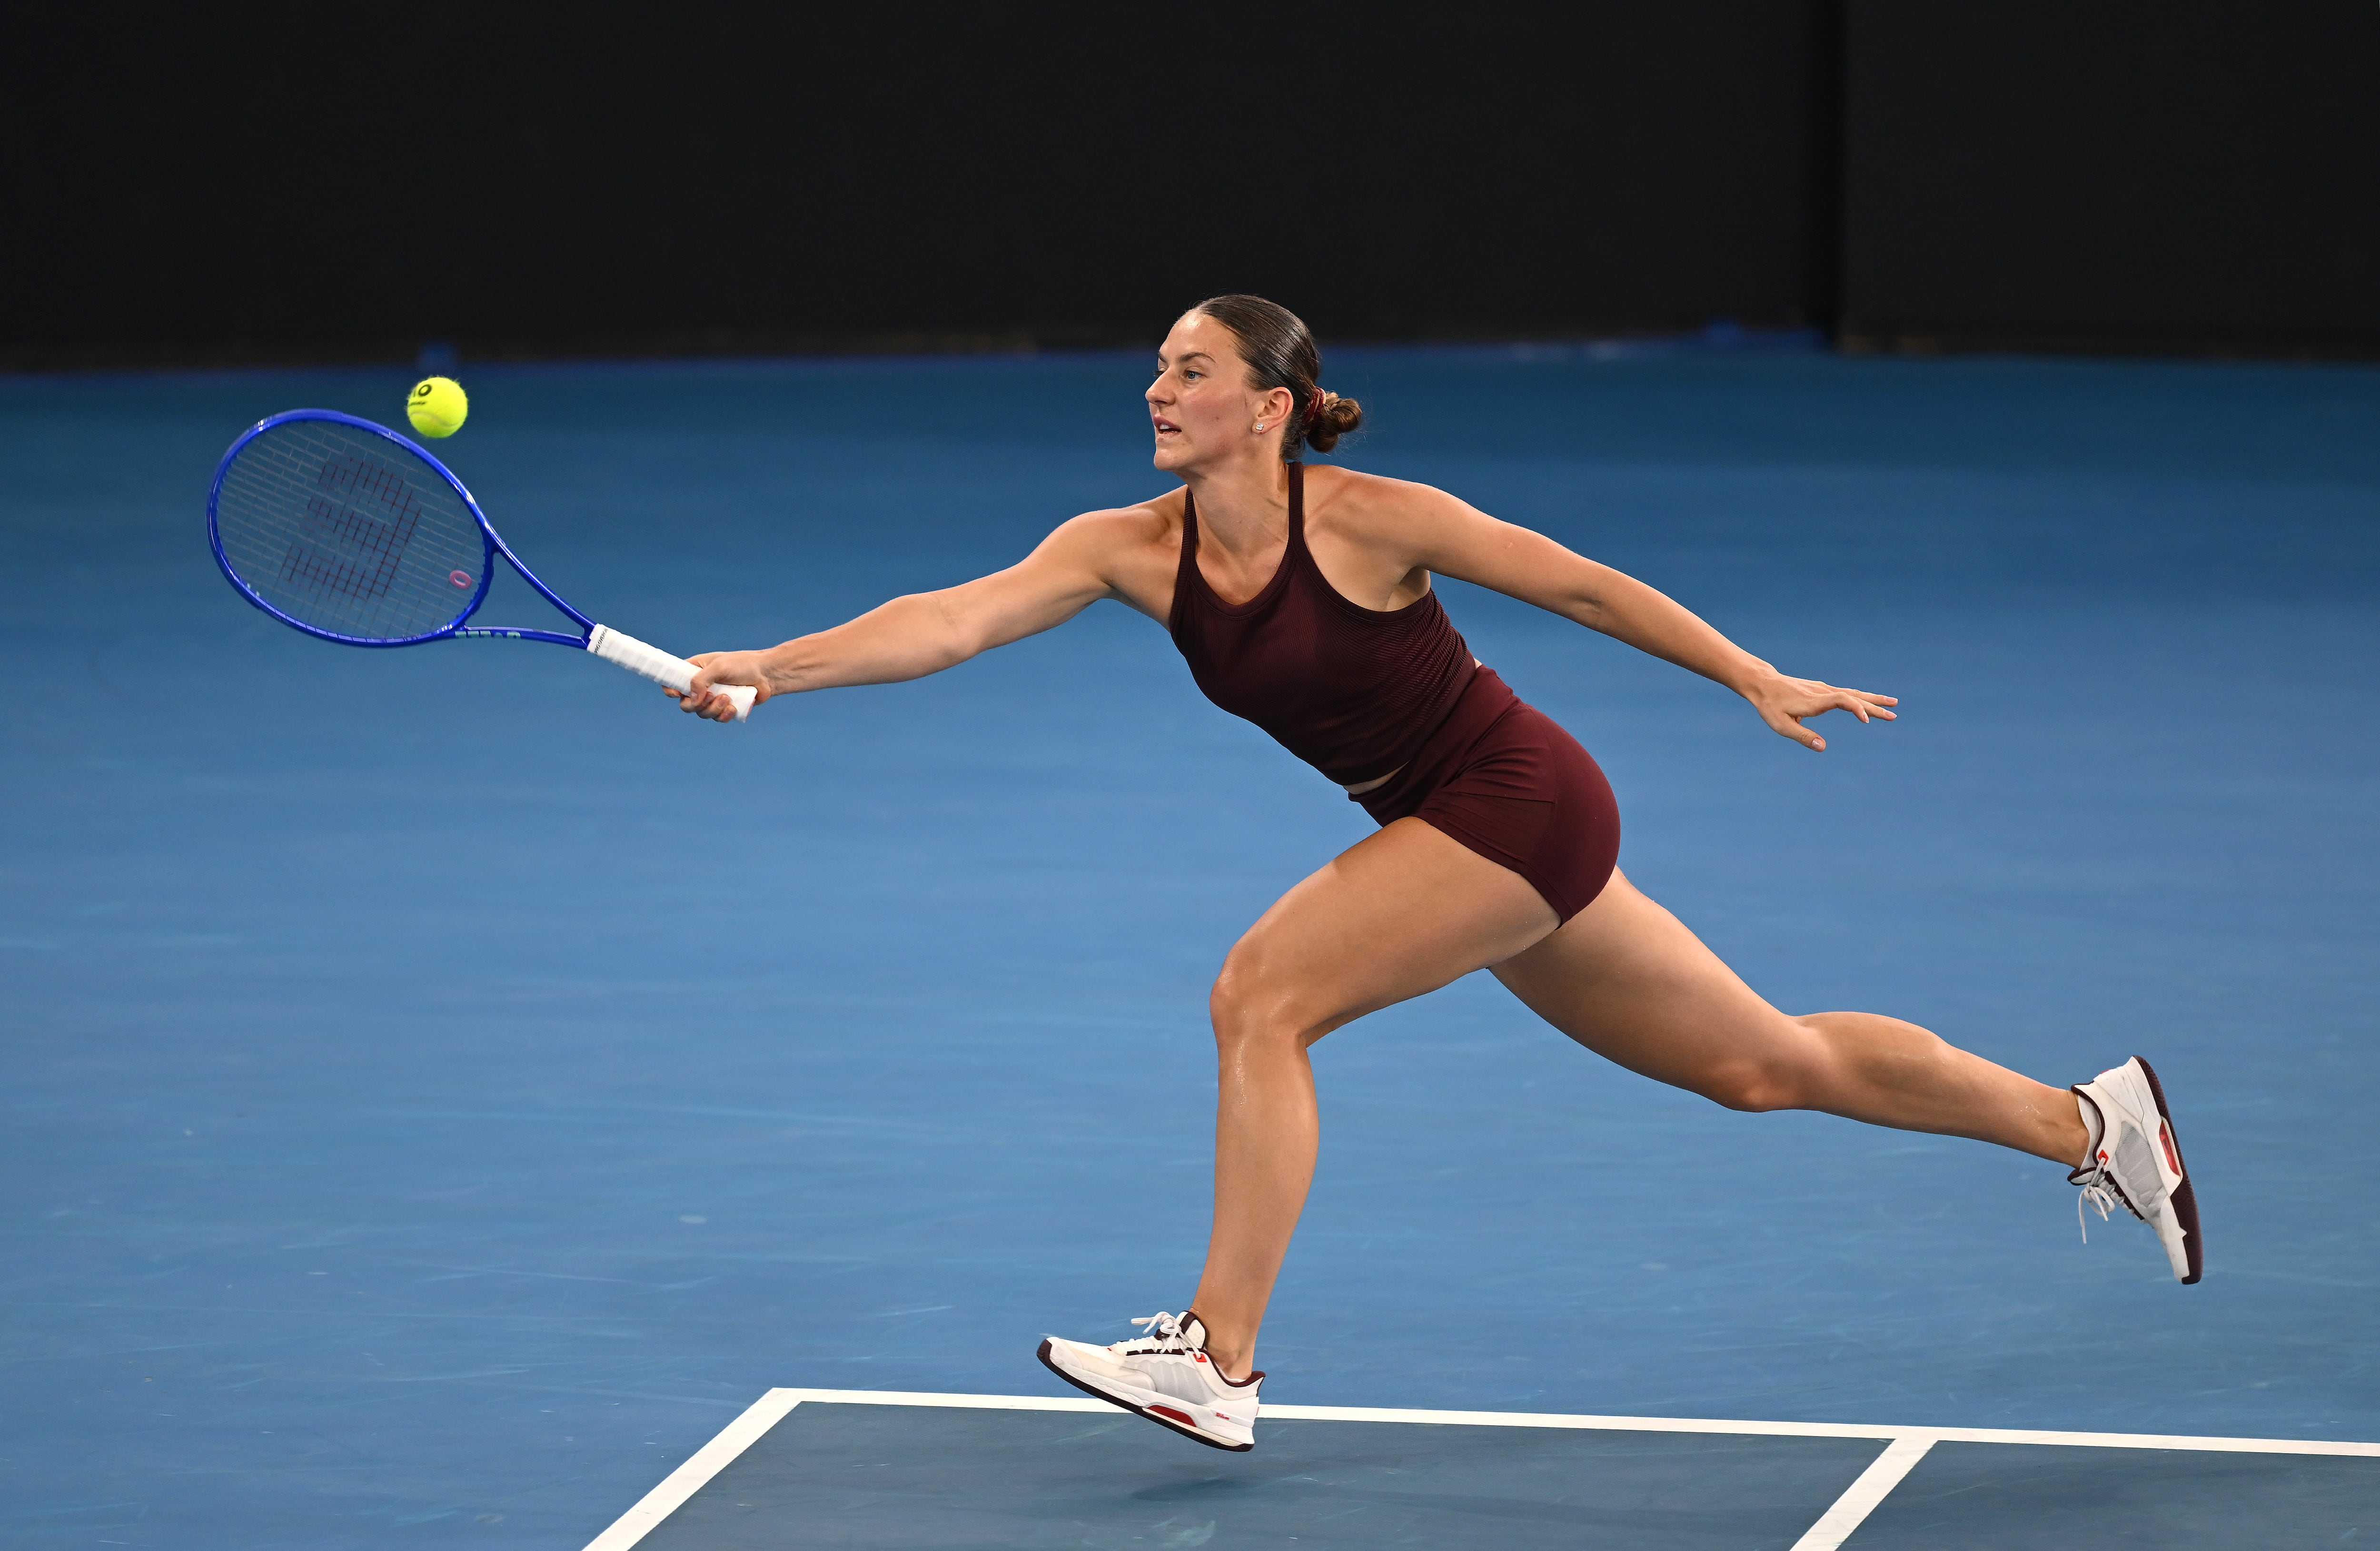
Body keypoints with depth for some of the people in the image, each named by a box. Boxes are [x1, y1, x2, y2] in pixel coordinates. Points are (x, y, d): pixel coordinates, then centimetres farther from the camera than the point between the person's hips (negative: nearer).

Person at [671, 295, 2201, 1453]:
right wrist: (761, 668, -23)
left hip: (1519, 798, -7)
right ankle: (2091, 1120, 30)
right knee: (1767, 1064, 15)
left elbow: (1581, 583, -9)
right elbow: (951, 620, -11)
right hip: (1454, 826, 7)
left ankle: (1219, 1358, -11)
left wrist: (1760, 681, -5)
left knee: (1261, 995, -18)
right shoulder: (1132, 548, -2)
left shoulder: (1364, 519, -18)